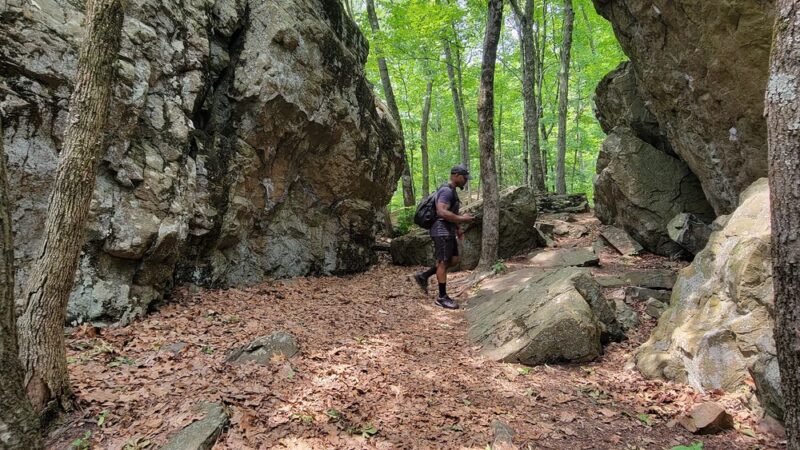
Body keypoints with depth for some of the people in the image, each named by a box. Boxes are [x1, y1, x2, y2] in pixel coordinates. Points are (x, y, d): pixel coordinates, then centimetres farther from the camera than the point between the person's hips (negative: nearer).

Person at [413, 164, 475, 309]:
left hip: (448, 232, 10)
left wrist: (458, 229, 17)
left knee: (453, 261, 12)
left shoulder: (452, 192, 17)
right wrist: (462, 219, -22)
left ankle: (423, 276, 17)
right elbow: (442, 212, -27)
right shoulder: (446, 190, -15)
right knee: (443, 262, -4)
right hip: (442, 232, -10)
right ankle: (442, 297, 5)